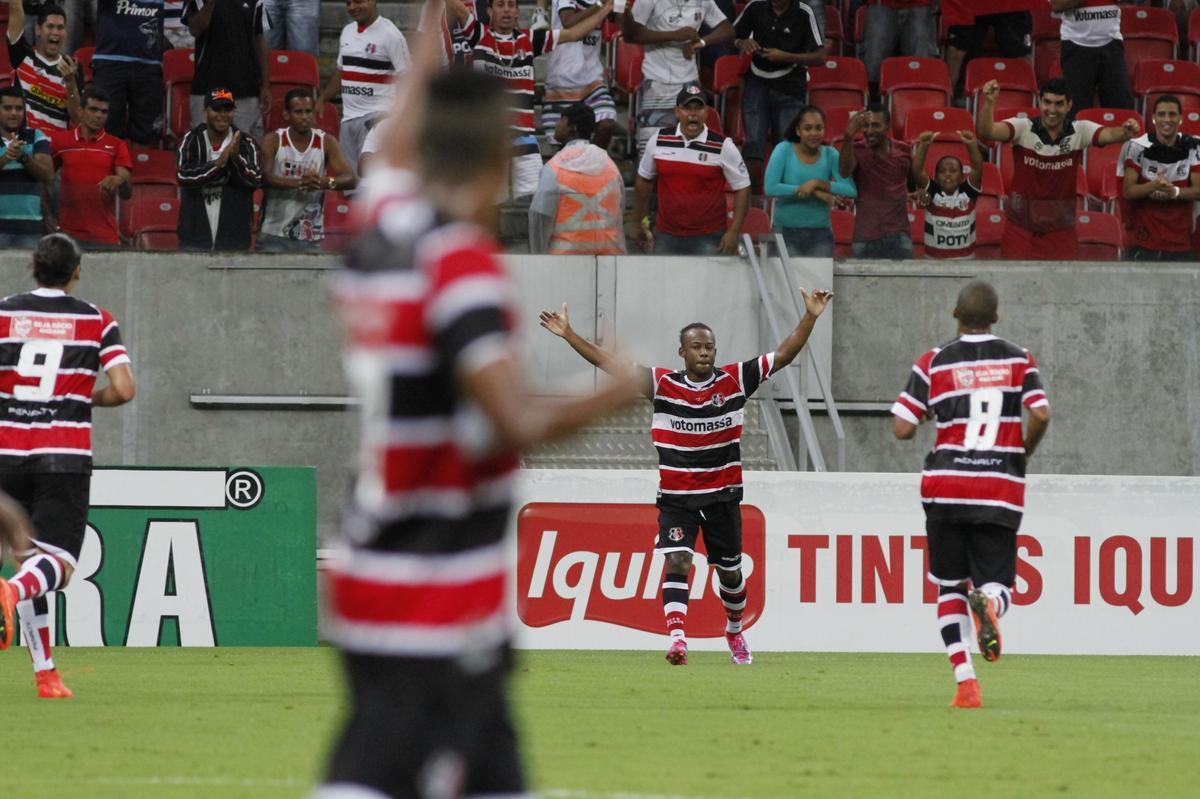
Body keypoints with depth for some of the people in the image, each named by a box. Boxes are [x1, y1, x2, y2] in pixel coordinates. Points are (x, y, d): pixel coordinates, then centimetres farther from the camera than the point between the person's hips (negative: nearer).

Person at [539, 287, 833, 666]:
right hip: (676, 496, -1)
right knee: (677, 562, -20)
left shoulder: (734, 380, -4)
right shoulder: (663, 384, -5)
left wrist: (810, 317, -17)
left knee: (730, 570, 14)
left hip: (723, 495, 1)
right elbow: (610, 364, -7)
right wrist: (569, 335, -13)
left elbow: (783, 355, -6)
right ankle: (677, 638, -30)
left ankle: (735, 631, 39)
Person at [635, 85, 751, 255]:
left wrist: (734, 232, -10)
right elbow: (644, 181, 15)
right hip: (666, 236, 3)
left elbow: (742, 188, -2)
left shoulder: (723, 147, -6)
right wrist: (641, 222, 17)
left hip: (708, 238, -3)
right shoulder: (658, 141, 2)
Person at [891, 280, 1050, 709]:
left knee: (950, 588, 12)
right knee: (997, 583, 5)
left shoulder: (934, 362, 1)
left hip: (945, 487, 0)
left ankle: (965, 683, -2)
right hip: (1001, 492, 0)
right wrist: (1025, 451, 9)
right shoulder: (1018, 359, 3)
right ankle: (989, 603, -35)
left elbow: (902, 428, -3)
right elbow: (1041, 414, -10)